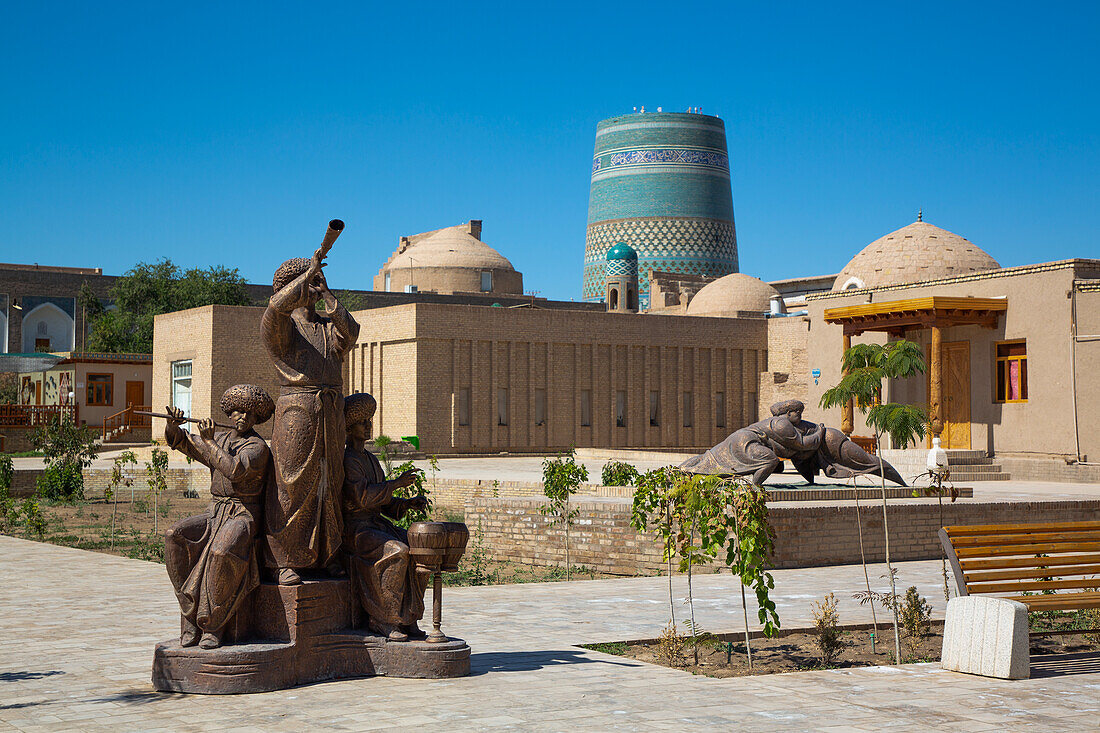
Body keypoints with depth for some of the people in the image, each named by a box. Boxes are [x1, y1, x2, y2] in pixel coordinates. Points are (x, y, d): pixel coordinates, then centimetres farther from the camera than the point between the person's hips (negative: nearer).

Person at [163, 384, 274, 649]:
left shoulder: (257, 447, -7)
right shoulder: (220, 439, 14)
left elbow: (234, 470, -25)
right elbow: (178, 441, 17)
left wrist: (208, 441, -19)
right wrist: (173, 425, -5)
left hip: (243, 516, -6)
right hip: (215, 514, 6)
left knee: (222, 551, -37)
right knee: (175, 536, -22)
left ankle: (214, 625, -22)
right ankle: (191, 617, -21)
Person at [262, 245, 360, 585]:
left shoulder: (329, 326, 19)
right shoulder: (280, 326, 2)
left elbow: (350, 330, -3)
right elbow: (277, 305, -21)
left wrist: (326, 292, 2)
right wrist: (310, 270, -11)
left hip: (331, 415, 5)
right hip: (296, 412, -5)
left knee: (328, 486, 7)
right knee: (292, 487, -6)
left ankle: (325, 555, 16)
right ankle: (284, 561, -2)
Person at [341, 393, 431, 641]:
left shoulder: (370, 459, 20)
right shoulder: (347, 459, -8)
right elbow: (362, 497, -20)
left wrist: (410, 503, 4)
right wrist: (397, 483, -16)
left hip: (377, 525, 8)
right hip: (354, 529, -8)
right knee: (398, 552, -31)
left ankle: (408, 618, -10)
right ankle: (380, 619, -20)